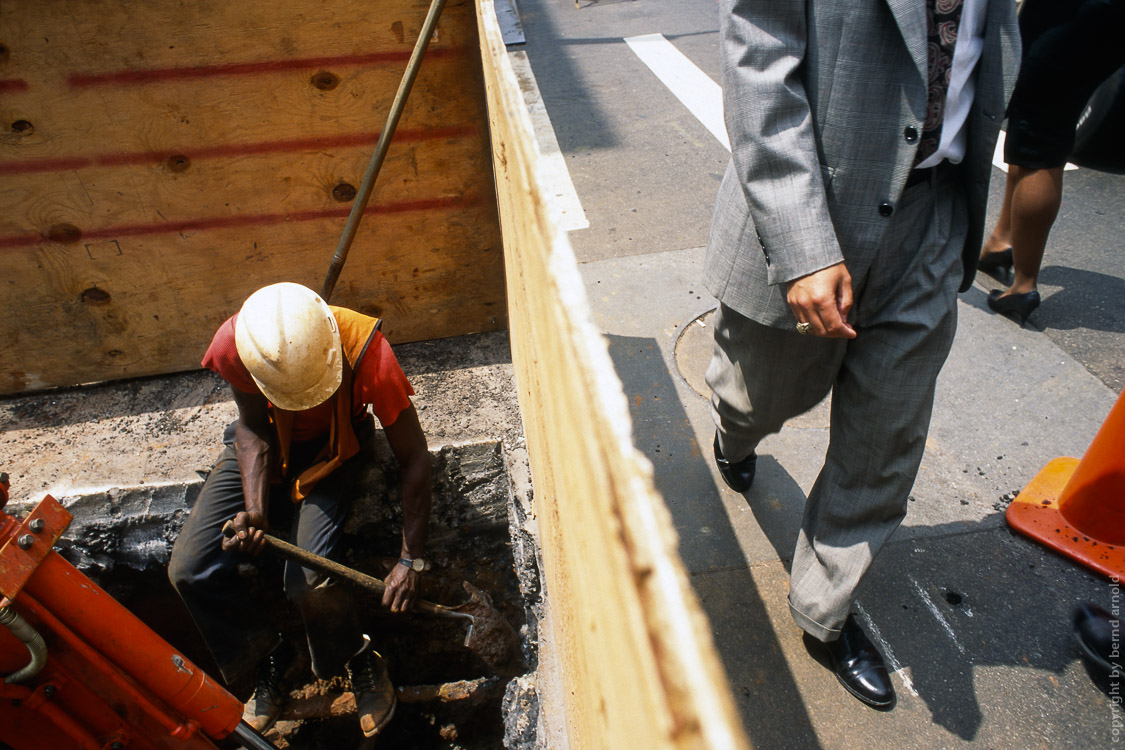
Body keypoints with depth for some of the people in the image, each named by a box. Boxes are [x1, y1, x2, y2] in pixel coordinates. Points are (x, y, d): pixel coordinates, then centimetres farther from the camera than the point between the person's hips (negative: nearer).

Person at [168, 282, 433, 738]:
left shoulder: (365, 352, -37)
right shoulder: (231, 348, -30)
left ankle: (359, 661, 11)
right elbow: (254, 429, -12)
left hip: (333, 446, -3)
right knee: (190, 571, -8)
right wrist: (254, 510, -29)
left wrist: (411, 561, -27)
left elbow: (413, 458, -28)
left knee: (308, 583, -23)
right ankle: (273, 658, 18)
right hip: (265, 440, 4)